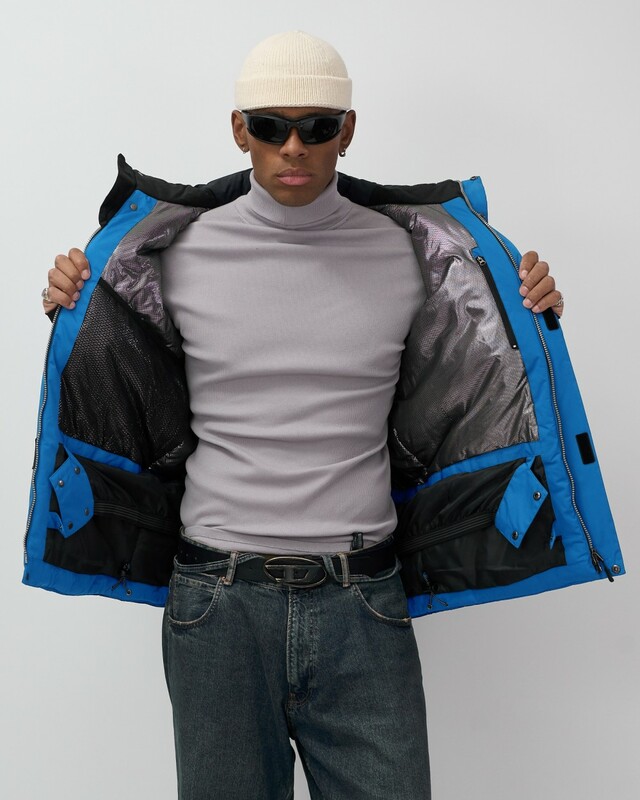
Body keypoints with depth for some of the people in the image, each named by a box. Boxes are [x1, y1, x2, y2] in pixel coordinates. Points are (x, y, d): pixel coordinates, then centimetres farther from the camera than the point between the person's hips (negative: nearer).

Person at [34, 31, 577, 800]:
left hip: (361, 604, 1)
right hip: (217, 600, 0)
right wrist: (74, 313, 0)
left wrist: (530, 319, 0)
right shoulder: (182, 252, 1)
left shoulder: (404, 253, 2)